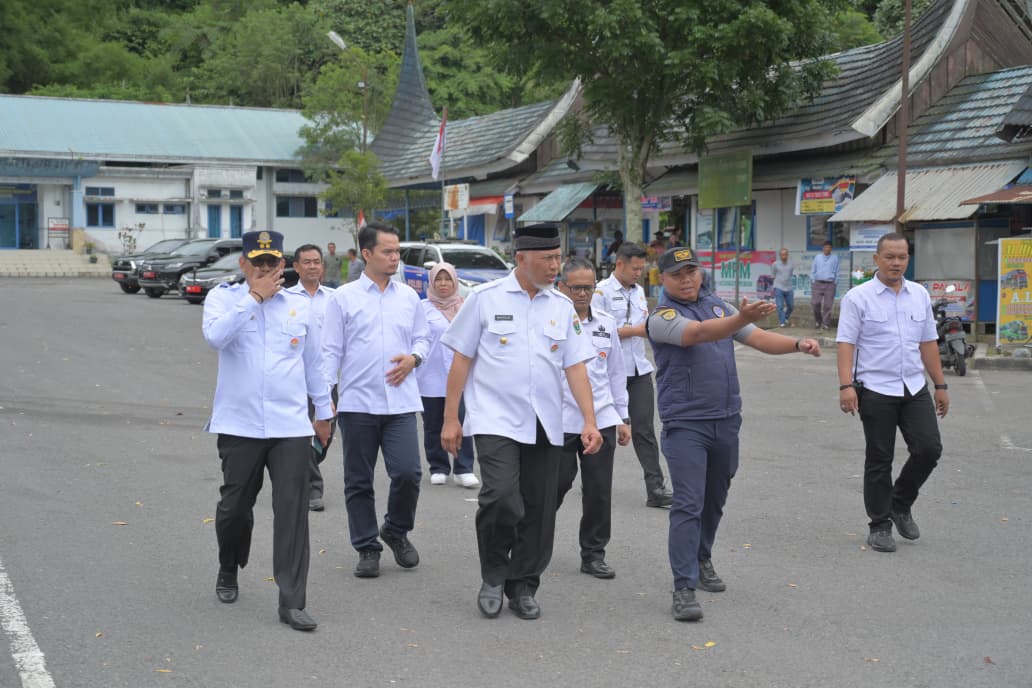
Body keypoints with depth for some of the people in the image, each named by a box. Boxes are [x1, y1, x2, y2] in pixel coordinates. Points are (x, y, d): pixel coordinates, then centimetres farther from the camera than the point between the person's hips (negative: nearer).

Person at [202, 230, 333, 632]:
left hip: (291, 426, 1)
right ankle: (228, 572, 39)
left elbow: (313, 363, 18)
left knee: (292, 512, -4)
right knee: (235, 505, 11)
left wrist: (323, 410, 22)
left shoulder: (299, 305, 9)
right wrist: (254, 297, -16)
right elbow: (215, 336, -21)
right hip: (239, 425, -1)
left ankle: (291, 602, -1)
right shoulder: (223, 298, 1)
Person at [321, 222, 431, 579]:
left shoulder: (408, 297, 9)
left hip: (401, 402, 2)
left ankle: (397, 531, 19)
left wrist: (413, 358, -5)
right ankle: (367, 548, 19)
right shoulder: (344, 298, 1)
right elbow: (331, 350, 1)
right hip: (357, 402, -1)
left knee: (408, 472, -8)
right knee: (358, 481, 6)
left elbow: (423, 338, 17)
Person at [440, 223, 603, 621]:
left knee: (539, 509, 5)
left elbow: (575, 367, 7)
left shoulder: (562, 307, 9)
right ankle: (493, 577, 4)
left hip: (544, 425, 4)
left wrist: (589, 420, -3)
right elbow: (461, 360, 1)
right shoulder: (486, 299, 0)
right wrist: (450, 419, -1)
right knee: (501, 497, -19)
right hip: (495, 420, -4)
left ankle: (523, 587, 22)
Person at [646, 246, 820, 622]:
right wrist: (741, 318, -45)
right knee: (688, 504, -12)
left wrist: (798, 344, -11)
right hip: (685, 424, -6)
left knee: (714, 501, 17)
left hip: (725, 420, 6)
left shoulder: (717, 306, 11)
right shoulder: (662, 317, -10)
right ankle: (684, 588, -11)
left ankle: (702, 560, 36)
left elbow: (758, 337, 6)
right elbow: (699, 333, -29)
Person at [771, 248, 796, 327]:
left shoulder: (792, 264, 4)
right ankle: (781, 322, 1)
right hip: (779, 288, -3)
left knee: (791, 306, 8)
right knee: (780, 306, -6)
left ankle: (786, 318, 33)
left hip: (789, 288, 3)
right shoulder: (775, 264, -2)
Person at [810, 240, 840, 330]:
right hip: (818, 283, 1)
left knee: (828, 305, -4)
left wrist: (835, 282, 2)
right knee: (816, 303, -6)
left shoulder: (835, 258, 6)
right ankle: (818, 321, 14)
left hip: (829, 284, -1)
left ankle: (825, 324, 1)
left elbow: (837, 272, 8)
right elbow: (813, 270, 13)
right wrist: (813, 281, 6)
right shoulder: (817, 257, 10)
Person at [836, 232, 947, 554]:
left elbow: (928, 343, 14)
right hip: (876, 391, -4)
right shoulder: (858, 297, -5)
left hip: (915, 388, 4)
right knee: (879, 461, 3)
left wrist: (940, 385, 13)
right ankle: (880, 525, 14)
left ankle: (900, 504, 22)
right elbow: (846, 344, -10)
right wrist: (846, 386, -20)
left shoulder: (919, 295, 10)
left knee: (929, 449, -2)